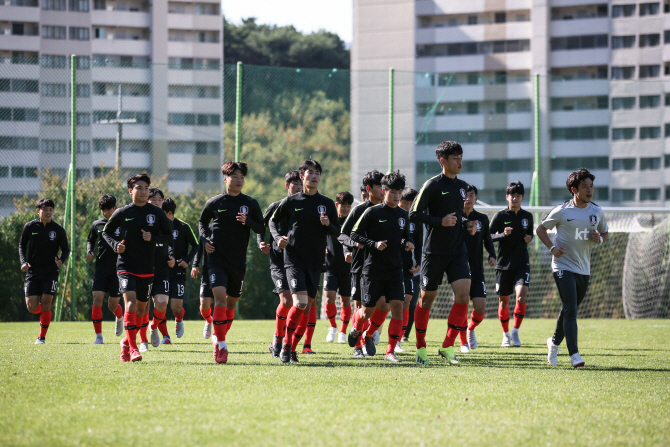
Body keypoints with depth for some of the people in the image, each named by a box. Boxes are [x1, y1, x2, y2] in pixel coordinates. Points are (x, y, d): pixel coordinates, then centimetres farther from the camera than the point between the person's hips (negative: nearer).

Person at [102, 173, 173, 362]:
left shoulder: (157, 213, 1)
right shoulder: (122, 213, 0)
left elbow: (169, 236, 9)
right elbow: (106, 231, 13)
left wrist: (153, 238, -11)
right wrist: (115, 245, -6)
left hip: (147, 269, 3)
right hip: (126, 267, -3)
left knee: (141, 308, 11)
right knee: (130, 303, -20)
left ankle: (127, 342, 33)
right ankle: (133, 348, -21)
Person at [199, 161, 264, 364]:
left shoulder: (250, 203, 3)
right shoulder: (214, 203, 2)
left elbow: (261, 228, 4)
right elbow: (202, 222, 18)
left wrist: (247, 221, -16)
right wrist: (204, 239, 0)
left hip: (238, 262, 2)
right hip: (217, 258, -2)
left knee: (231, 302, 10)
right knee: (220, 297, -18)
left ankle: (219, 338, 30)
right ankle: (221, 346, -16)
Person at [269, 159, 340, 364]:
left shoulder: (327, 204, 7)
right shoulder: (291, 202, 1)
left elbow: (337, 232, 12)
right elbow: (273, 221, 13)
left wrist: (328, 225, -10)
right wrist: (278, 238, -5)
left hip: (315, 262, 3)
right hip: (294, 259, -3)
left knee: (308, 307, 5)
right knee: (300, 302, -19)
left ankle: (293, 348, 19)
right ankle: (286, 345, -3)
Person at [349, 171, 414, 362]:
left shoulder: (403, 215, 8)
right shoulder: (372, 212, -7)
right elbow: (354, 234, -4)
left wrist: (408, 243, 1)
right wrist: (374, 244, -17)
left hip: (395, 269, 4)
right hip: (373, 269, -4)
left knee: (397, 306, -12)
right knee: (368, 312, 1)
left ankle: (390, 352, -5)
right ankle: (357, 327, 38)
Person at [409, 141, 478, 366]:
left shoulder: (462, 186, 12)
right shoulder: (432, 185, -8)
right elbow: (414, 214, -11)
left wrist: (467, 224, 7)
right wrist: (441, 221, -19)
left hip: (458, 252, 5)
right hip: (434, 252, -5)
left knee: (463, 296, -12)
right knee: (427, 299, 4)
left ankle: (447, 347, -4)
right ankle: (420, 347, 19)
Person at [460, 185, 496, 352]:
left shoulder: (482, 219, 8)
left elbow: (487, 240, 18)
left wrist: (492, 255, 1)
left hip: (477, 270, 2)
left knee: (480, 308, -6)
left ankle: (471, 329, 26)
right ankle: (463, 343, 10)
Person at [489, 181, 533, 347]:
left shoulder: (527, 216, 7)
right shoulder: (500, 216, -2)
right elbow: (488, 237, -3)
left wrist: (529, 238, -1)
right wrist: (503, 234, -20)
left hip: (522, 264, 1)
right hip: (504, 264, -1)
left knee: (521, 295, -19)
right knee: (504, 301, 5)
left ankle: (516, 331, -5)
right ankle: (506, 334, 23)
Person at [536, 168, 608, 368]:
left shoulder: (597, 212, 4)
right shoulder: (562, 211, -8)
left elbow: (605, 232, 19)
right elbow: (540, 229, 3)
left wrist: (599, 238, -5)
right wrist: (552, 247, -12)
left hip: (584, 269, 5)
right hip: (563, 266, -5)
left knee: (570, 309, 15)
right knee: (570, 309, -17)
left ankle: (555, 342, 40)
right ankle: (574, 354, -22)